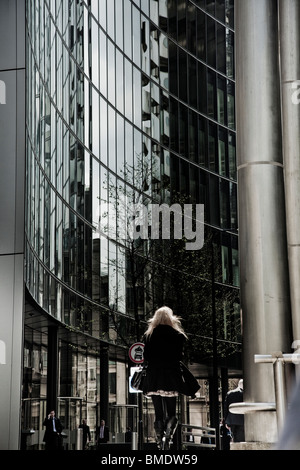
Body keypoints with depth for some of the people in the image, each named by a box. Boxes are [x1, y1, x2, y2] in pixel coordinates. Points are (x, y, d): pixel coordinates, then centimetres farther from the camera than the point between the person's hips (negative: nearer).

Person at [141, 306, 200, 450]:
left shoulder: (149, 335, 4)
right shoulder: (178, 335, 0)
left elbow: (146, 357, 3)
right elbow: (180, 356, 2)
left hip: (153, 377, 1)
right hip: (171, 376, -1)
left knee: (158, 414, 8)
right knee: (171, 412, 6)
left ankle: (159, 441, 3)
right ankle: (168, 436, -18)